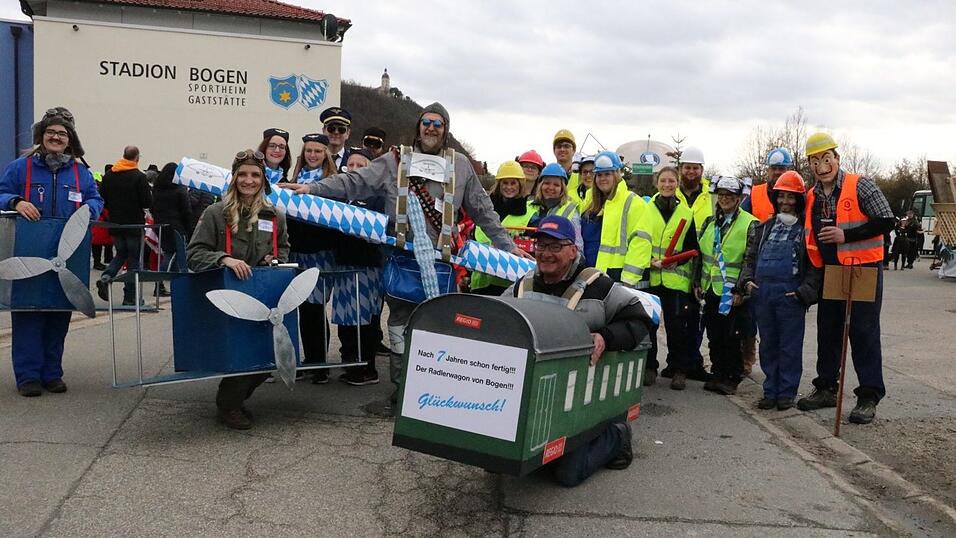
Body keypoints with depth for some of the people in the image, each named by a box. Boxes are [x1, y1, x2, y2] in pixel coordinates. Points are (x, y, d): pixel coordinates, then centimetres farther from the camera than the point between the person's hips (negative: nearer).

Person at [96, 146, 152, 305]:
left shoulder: (108, 175, 3)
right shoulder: (139, 177, -13)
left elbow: (102, 199, 5)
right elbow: (148, 202, -15)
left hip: (115, 224, 5)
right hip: (134, 224, -5)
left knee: (121, 253, 21)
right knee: (134, 258, 4)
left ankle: (105, 277, -4)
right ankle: (130, 296, 5)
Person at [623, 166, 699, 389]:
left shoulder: (686, 213, 10)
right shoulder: (646, 208, 6)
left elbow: (692, 247, 11)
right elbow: (636, 241, 3)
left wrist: (677, 261, -8)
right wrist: (649, 261, -12)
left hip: (675, 277, 0)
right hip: (648, 276, 0)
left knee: (676, 325, -1)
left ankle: (679, 370, 11)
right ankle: (648, 367, 15)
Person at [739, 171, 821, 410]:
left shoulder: (806, 229, 1)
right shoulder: (764, 228, 16)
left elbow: (816, 264, -3)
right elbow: (750, 257, 19)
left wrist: (805, 290, -13)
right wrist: (747, 280, 3)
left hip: (790, 295, -4)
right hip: (761, 293, 5)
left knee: (790, 346, 2)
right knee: (768, 344, 10)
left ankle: (787, 392, 12)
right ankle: (770, 391, 19)